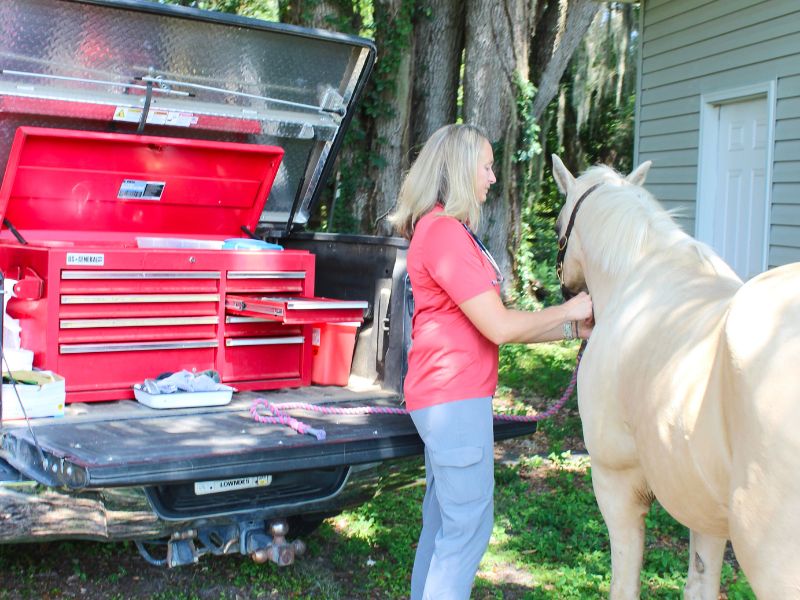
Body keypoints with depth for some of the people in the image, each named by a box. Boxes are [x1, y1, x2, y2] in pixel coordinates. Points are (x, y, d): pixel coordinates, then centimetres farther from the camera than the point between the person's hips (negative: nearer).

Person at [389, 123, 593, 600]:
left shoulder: (449, 231, 15)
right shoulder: (444, 231, -17)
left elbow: (494, 324, 14)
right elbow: (500, 328, -20)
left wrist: (574, 330, 11)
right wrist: (568, 311, -5)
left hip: (444, 397, 10)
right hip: (455, 398, -10)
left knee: (443, 521, 18)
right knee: (469, 525, -2)